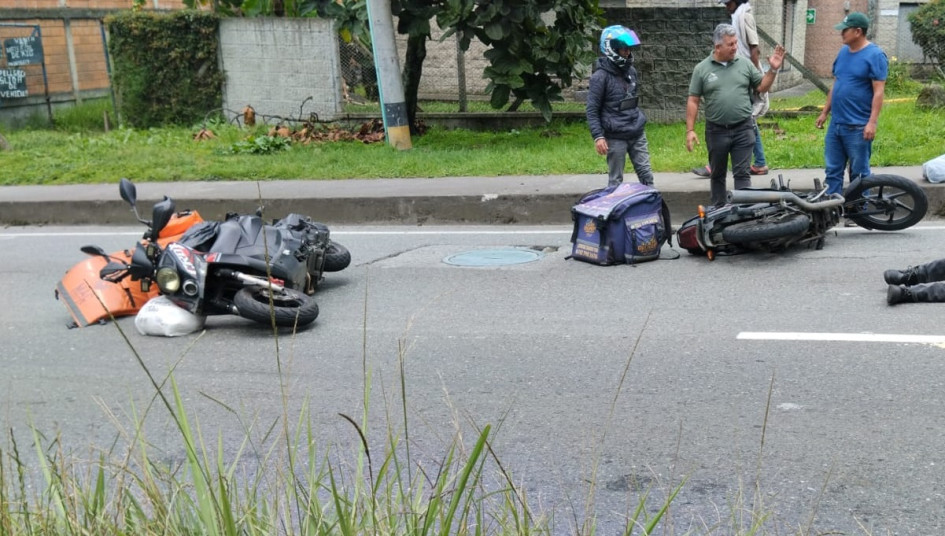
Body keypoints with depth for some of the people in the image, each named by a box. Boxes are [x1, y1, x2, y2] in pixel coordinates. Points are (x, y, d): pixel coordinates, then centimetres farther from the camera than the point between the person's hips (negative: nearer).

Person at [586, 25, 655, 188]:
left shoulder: (631, 71, 8)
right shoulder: (601, 76, -11)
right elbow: (592, 110, -12)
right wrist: (598, 136, -19)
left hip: (637, 134, 6)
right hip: (616, 138, -6)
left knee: (646, 175, 6)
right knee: (616, 181, 4)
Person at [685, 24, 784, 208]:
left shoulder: (744, 64, 3)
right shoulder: (702, 69, -1)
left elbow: (761, 87, 9)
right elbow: (693, 101, -1)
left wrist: (773, 70, -8)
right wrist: (690, 130, -6)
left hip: (743, 130, 0)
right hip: (716, 131, 0)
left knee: (742, 173, -1)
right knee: (717, 175, 13)